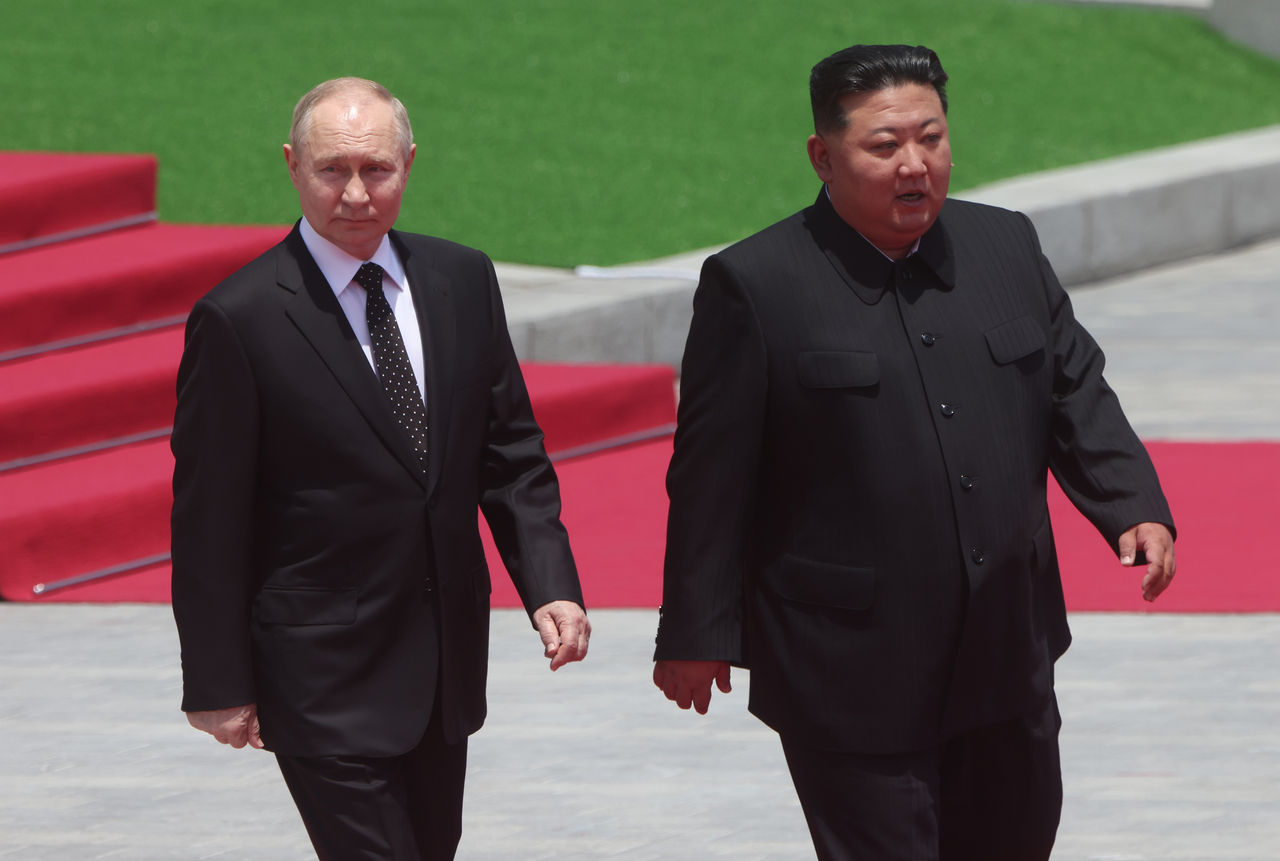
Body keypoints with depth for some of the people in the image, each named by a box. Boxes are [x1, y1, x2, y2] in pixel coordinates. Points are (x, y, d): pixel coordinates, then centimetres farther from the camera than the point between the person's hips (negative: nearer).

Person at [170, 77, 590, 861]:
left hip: (447, 665, 6)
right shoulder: (239, 320, -13)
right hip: (325, 674, -6)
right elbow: (208, 521, -9)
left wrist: (551, 584, -5)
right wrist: (217, 685, -9)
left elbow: (511, 453, 9)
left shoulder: (464, 282, 4)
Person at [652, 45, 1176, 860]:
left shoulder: (1008, 247, 6)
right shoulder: (756, 286, -10)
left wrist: (1137, 509, -6)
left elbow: (1077, 396, 11)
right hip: (850, 676, -6)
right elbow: (711, 477, -7)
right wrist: (696, 633, -6)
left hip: (1006, 660, 6)